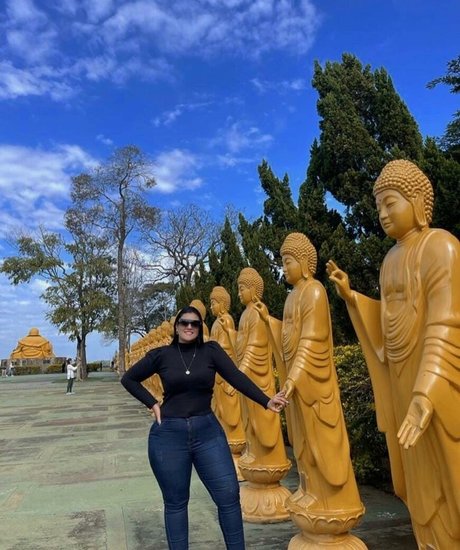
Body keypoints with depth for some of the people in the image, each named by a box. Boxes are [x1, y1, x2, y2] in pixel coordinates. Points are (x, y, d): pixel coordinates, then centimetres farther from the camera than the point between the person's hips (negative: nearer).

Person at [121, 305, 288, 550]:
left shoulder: (211, 350, -1)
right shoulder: (161, 355, -1)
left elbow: (237, 377, -12)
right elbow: (128, 379, 10)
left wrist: (266, 401, -24)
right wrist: (152, 404, 1)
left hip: (207, 431, 1)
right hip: (169, 434, 0)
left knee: (229, 495, 0)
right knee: (175, 502, 11)